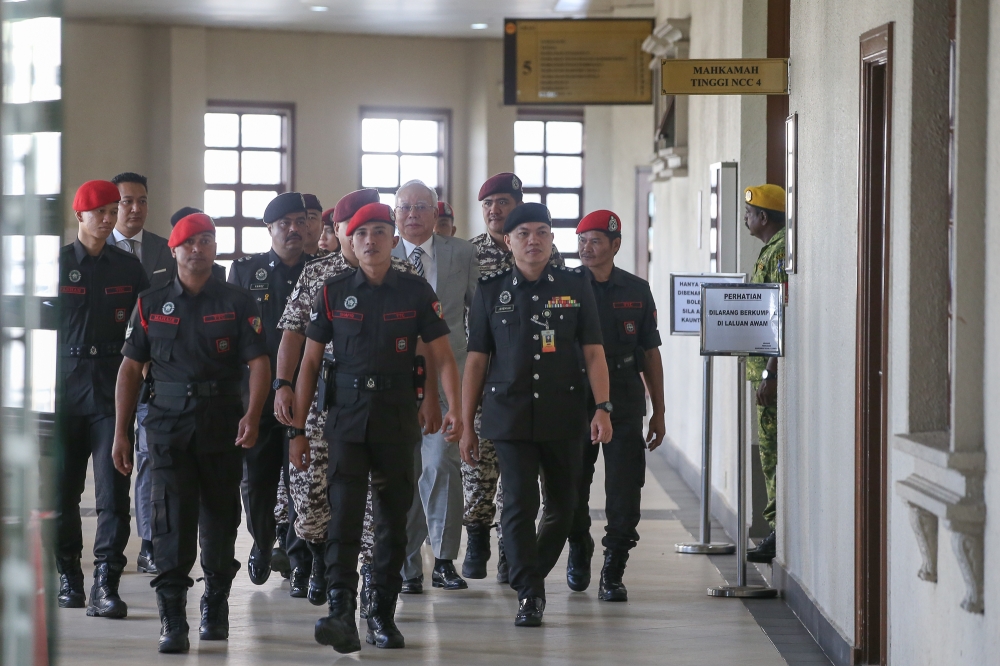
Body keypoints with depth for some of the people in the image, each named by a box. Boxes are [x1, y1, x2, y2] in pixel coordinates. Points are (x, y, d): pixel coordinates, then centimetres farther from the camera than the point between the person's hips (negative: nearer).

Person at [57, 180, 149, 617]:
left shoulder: (128, 267, 11)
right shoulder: (56, 264, 5)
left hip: (113, 386, 0)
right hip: (65, 385, 0)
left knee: (113, 487, -9)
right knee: (63, 487, 4)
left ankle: (106, 585, -11)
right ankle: (68, 576, 19)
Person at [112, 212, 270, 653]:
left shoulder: (237, 303, 5)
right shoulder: (151, 305, 9)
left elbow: (259, 363, -3)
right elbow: (130, 369, 10)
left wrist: (253, 414, -19)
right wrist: (120, 432, 4)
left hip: (223, 426, 0)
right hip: (169, 424, 0)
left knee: (220, 517, 8)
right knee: (172, 517, -9)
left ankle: (215, 606, 26)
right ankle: (172, 620, -10)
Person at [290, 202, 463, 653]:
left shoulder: (416, 292, 3)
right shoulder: (333, 292, 4)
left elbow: (442, 358, 1)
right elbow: (310, 363, 6)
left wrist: (454, 410, -16)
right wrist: (297, 430, 2)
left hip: (398, 420, 1)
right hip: (346, 417, -1)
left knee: (394, 519, 7)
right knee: (344, 515, -12)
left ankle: (383, 615, 19)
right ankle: (342, 616, -21)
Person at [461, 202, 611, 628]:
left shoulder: (575, 286, 5)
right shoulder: (491, 291, 5)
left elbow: (593, 352, 3)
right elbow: (476, 360, 6)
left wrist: (602, 407, -8)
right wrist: (466, 424, 4)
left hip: (562, 415, 1)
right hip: (510, 415, -1)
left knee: (562, 506, 8)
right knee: (519, 505, -9)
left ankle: (530, 578, 29)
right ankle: (529, 596, -3)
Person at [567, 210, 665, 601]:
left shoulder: (636, 291, 7)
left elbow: (650, 353, 12)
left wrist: (659, 412, 9)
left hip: (625, 406, 0)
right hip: (574, 404, 0)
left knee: (624, 493, -6)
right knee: (573, 488, 8)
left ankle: (613, 572, 1)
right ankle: (579, 552, 33)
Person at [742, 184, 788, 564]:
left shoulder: (781, 252, -14)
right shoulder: (771, 251, 18)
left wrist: (770, 375, -23)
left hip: (774, 368, -11)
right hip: (765, 367, 11)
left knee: (775, 451, -8)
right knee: (771, 450, 12)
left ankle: (780, 536, -7)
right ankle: (778, 533, 16)